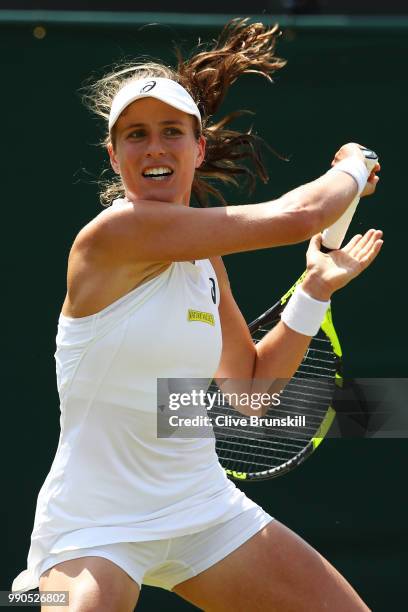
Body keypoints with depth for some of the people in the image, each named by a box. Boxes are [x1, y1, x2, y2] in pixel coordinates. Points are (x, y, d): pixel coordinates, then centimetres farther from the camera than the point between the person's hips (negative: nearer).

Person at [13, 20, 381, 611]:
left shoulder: (206, 258, 6)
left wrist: (316, 288, 7)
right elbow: (297, 217, -18)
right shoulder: (115, 231, -18)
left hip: (206, 511, 7)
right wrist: (352, 170, 2)